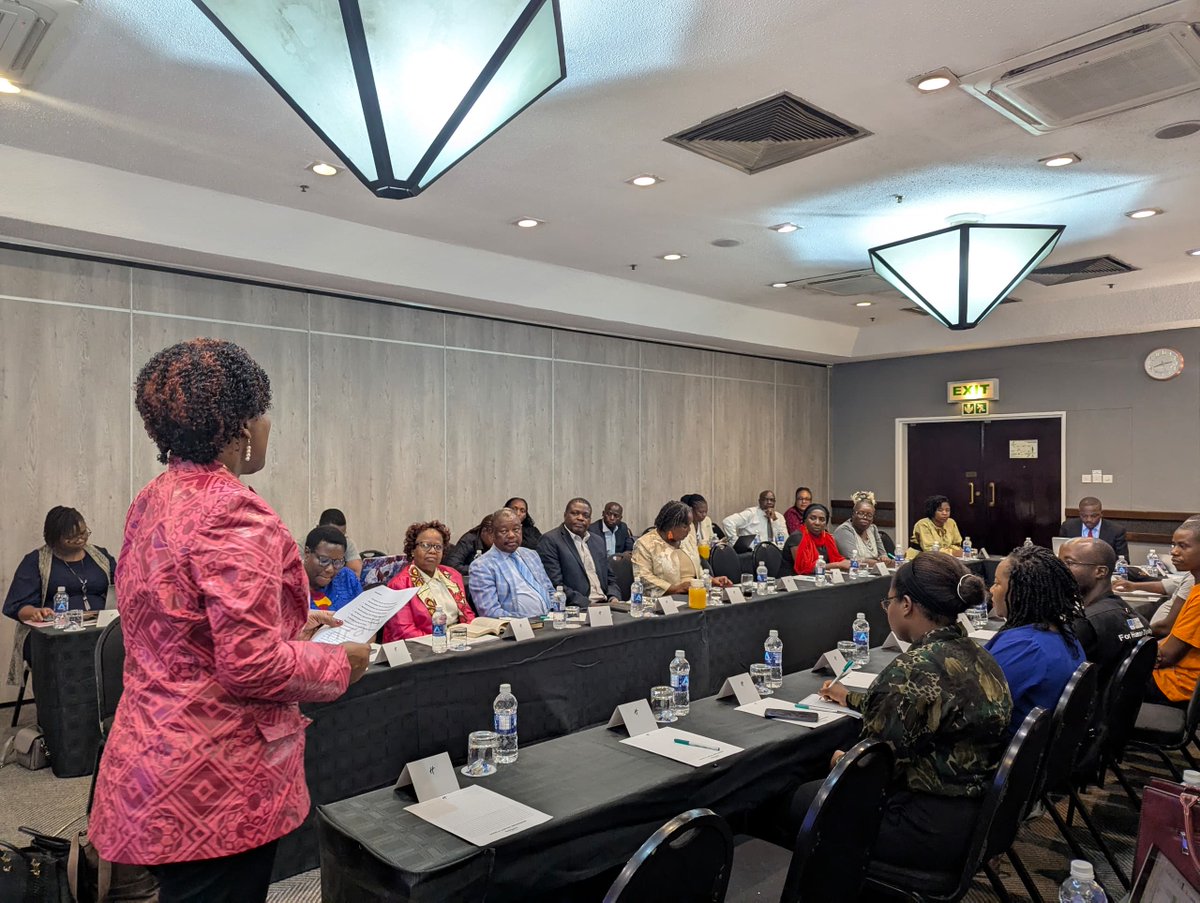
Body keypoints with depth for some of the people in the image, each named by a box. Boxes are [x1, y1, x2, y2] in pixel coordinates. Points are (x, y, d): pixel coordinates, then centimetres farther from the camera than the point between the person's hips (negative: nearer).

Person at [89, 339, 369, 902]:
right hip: (217, 782, -9)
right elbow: (251, 666, -26)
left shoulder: (151, 501, 6)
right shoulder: (232, 512, -23)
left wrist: (290, 629, 15)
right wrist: (341, 662, -10)